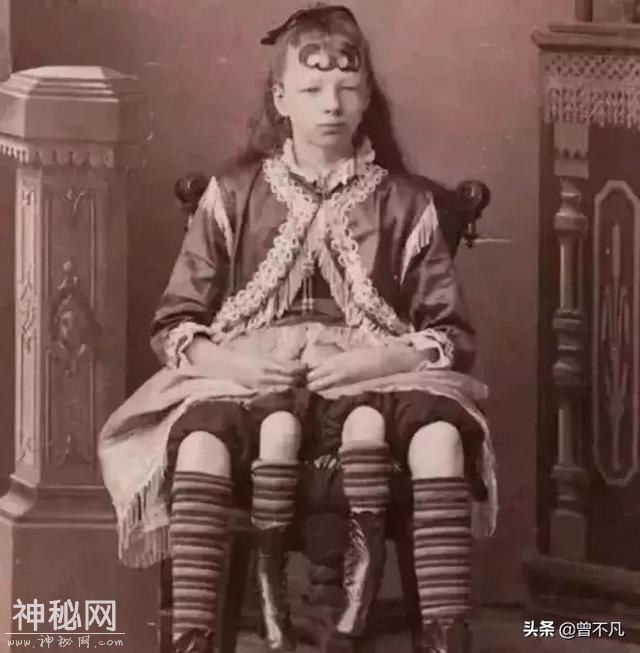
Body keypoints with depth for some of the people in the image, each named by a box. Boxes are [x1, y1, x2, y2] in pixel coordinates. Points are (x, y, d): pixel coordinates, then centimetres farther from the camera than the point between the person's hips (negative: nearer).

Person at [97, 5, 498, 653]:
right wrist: (229, 360, -12)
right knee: (202, 433, -38)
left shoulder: (405, 202, 14)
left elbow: (453, 337, 9)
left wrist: (376, 359, -12)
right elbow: (173, 326, 11)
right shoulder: (234, 194, 14)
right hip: (247, 378, 0)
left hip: (372, 379, 0)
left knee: (441, 429, -36)